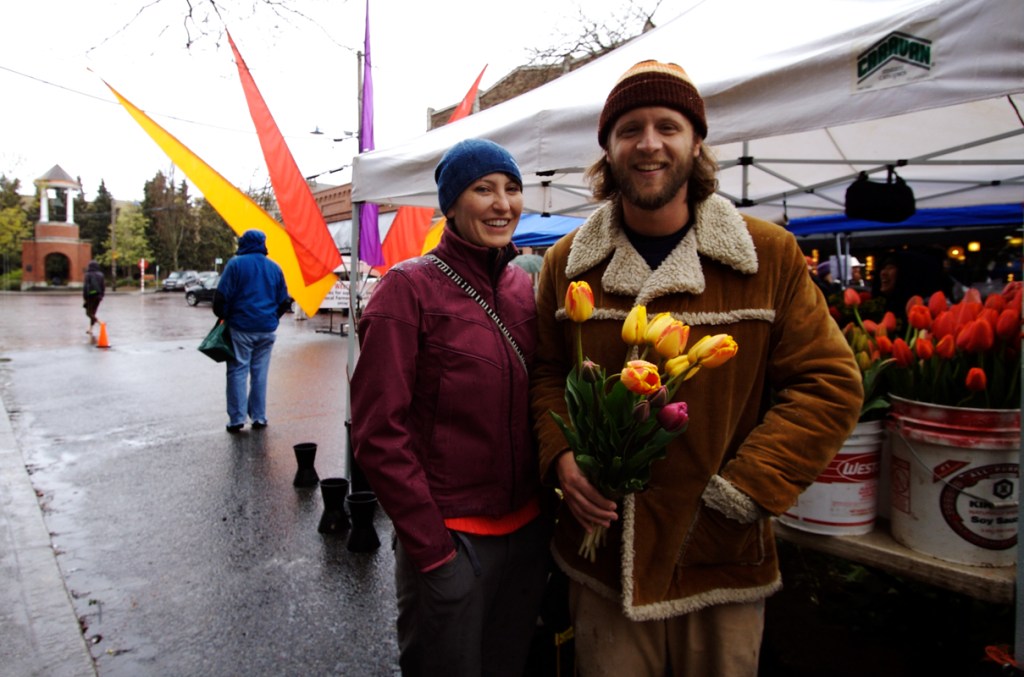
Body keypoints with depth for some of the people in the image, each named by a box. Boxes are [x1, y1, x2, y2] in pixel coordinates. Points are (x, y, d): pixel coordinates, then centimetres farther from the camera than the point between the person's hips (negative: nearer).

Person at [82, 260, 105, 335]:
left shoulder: (88, 275, -9)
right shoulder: (100, 275, 7)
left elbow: (85, 286, -14)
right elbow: (103, 286, 9)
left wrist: (84, 296, -9)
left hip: (91, 295, -6)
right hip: (98, 296, 6)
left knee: (89, 313, -1)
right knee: (93, 313, 14)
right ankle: (90, 329, 18)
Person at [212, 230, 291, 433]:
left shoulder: (235, 264, -5)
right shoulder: (274, 268, 9)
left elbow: (221, 296, -9)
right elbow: (284, 301, 10)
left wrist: (223, 316, 7)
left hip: (241, 327, -3)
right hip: (267, 329, 4)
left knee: (237, 371, 2)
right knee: (260, 373, 9)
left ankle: (237, 418, 1)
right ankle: (259, 417, 12)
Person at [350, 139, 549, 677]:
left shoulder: (525, 287, 4)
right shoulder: (410, 287, -13)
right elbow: (378, 432, -15)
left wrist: (549, 502, 6)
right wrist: (429, 544, -15)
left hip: (528, 529, 6)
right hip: (450, 538, -5)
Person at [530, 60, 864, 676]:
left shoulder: (770, 255, -4)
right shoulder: (567, 264, 2)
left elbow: (829, 383, -4)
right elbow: (547, 372, 11)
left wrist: (745, 488, -12)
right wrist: (561, 455, -8)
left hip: (724, 563, -1)